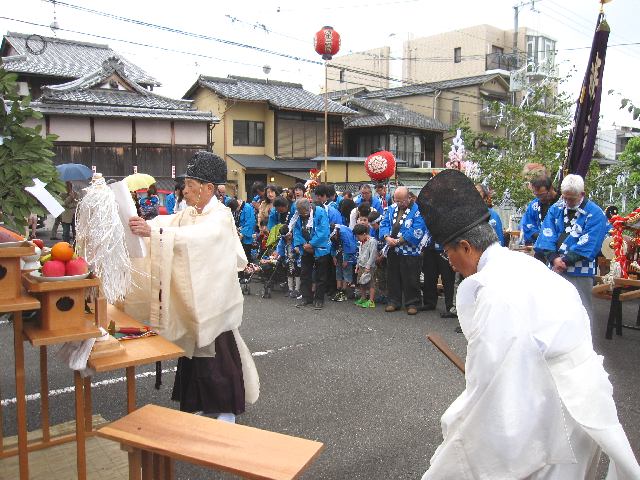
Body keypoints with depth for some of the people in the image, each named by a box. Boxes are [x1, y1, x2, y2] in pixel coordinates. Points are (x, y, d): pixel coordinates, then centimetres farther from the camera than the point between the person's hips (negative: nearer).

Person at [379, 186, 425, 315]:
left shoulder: (417, 210, -11)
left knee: (410, 280, 2)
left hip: (410, 252, -6)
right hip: (392, 251, 6)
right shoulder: (392, 209, 10)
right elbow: (384, 224, 8)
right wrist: (386, 237, -12)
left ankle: (412, 303, 15)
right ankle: (393, 301, 25)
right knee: (393, 277, 14)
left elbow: (417, 231, -19)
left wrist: (399, 240, -19)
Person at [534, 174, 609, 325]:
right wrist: (554, 259, -14)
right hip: (555, 268, 5)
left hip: (580, 272, -5)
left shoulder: (595, 214, -6)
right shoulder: (556, 209, 8)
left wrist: (565, 261, -15)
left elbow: (587, 245, -13)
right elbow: (547, 234, 0)